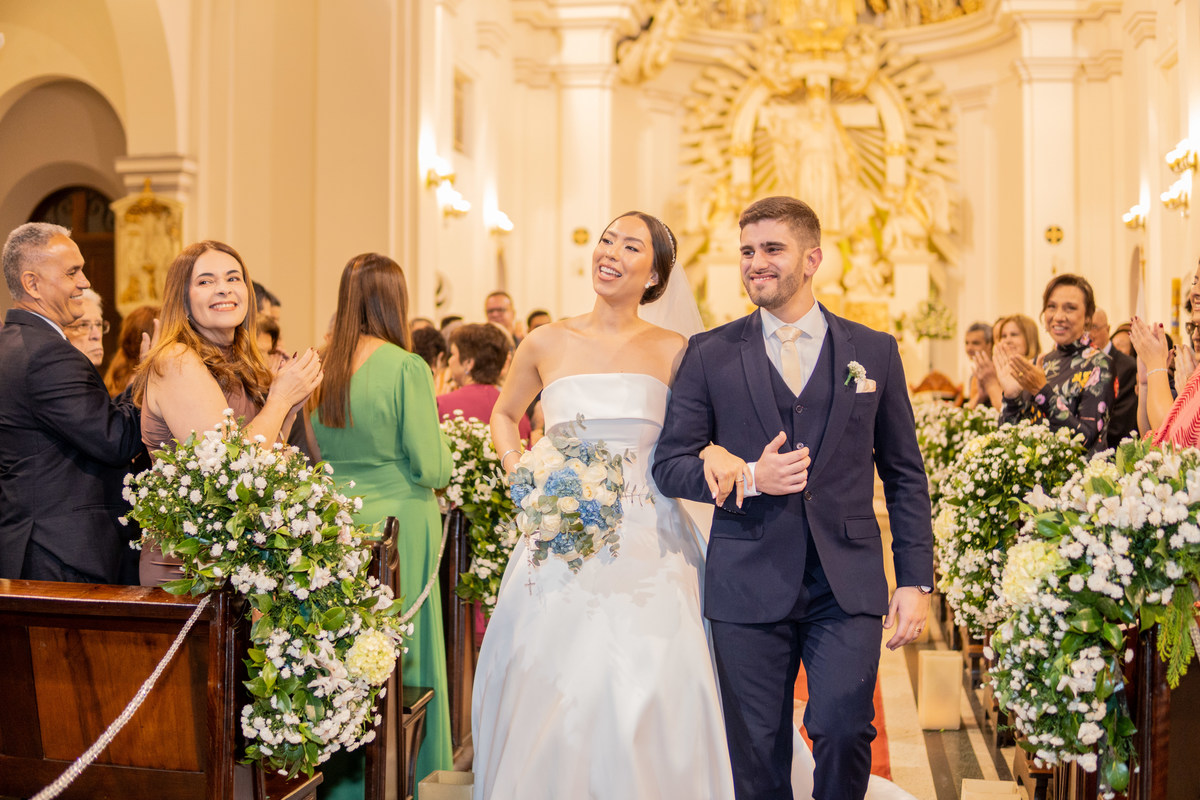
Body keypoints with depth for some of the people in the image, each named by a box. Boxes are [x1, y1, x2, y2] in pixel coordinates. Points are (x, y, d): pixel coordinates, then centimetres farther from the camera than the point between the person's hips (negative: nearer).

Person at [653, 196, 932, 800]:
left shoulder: (875, 352, 7)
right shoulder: (710, 354, 5)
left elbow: (905, 476, 9)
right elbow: (668, 465, 4)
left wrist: (916, 580, 3)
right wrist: (747, 479, -13)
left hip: (847, 586, 0)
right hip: (749, 586, 0)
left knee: (844, 731, -11)